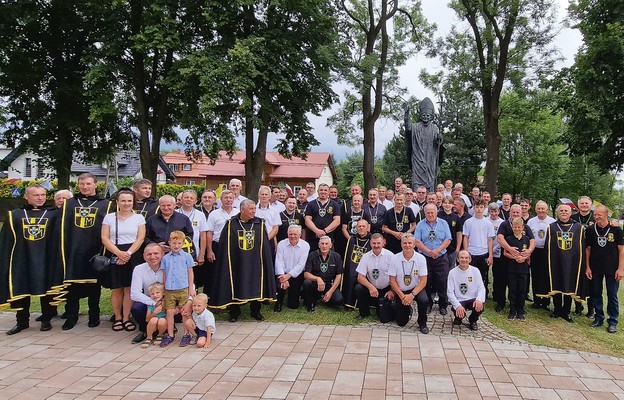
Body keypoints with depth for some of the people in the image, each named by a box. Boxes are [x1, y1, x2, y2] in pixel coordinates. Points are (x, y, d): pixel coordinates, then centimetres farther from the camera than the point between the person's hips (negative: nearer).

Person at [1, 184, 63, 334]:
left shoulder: (54, 214, 5)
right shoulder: (15, 215, 9)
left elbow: (59, 238, 4)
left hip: (45, 259, -1)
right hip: (22, 260, 2)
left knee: (46, 289, 3)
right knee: (20, 290, 6)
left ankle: (46, 319, 17)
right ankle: (22, 321, 20)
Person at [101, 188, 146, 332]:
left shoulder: (139, 217, 5)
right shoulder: (109, 217, 6)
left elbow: (141, 238, -1)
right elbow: (104, 238, -1)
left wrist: (128, 253, -13)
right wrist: (119, 253, -13)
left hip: (133, 256, 0)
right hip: (114, 256, 1)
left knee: (129, 288, 1)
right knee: (116, 288, 4)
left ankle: (126, 318, 10)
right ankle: (117, 318, 16)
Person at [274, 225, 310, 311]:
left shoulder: (305, 245, -7)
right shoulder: (281, 244, -4)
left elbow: (301, 264, -13)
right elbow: (279, 262, -10)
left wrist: (288, 275, -22)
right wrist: (282, 277, -24)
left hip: (296, 275, 0)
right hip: (283, 274, 1)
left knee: (293, 305, -1)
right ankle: (278, 303, 5)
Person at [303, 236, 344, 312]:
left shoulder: (336, 256, 2)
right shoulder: (312, 255, -2)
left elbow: (339, 276, 1)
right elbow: (306, 274, -10)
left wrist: (331, 291, -10)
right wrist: (317, 278, -31)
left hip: (330, 285, 1)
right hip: (315, 285, -1)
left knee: (339, 300, -25)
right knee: (306, 282, -33)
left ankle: (325, 297, 10)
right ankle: (310, 304, -3)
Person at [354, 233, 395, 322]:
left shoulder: (390, 256, -10)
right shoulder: (366, 257, -4)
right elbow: (360, 277, -9)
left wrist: (392, 291, -13)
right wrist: (370, 287, -24)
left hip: (386, 289, -3)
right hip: (372, 288, 3)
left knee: (384, 318, -13)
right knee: (358, 288, -27)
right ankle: (364, 312, -2)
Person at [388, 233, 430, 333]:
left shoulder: (421, 258, -13)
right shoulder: (395, 258, -11)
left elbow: (423, 281, -13)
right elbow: (392, 281, -7)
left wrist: (412, 295, -25)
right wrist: (402, 296, -16)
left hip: (416, 289, -1)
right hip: (400, 291, 1)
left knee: (424, 300, -34)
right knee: (401, 322, -3)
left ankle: (422, 323, -5)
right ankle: (407, 310, 33)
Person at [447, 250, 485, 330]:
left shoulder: (475, 271, 1)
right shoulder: (452, 272, -4)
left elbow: (481, 287, -3)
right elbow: (450, 292, -8)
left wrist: (479, 299, -25)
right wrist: (458, 305, -24)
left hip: (472, 299, 1)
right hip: (459, 301, -1)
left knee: (479, 307, -30)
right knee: (459, 312, -31)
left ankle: (472, 321, 7)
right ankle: (458, 319, 12)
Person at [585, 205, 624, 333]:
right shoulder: (590, 230, 1)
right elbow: (588, 249, 5)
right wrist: (587, 267, 1)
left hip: (612, 269, -2)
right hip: (595, 269, 2)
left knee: (612, 296, 5)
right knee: (596, 294, 10)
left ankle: (613, 322, 15)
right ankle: (599, 318, 24)